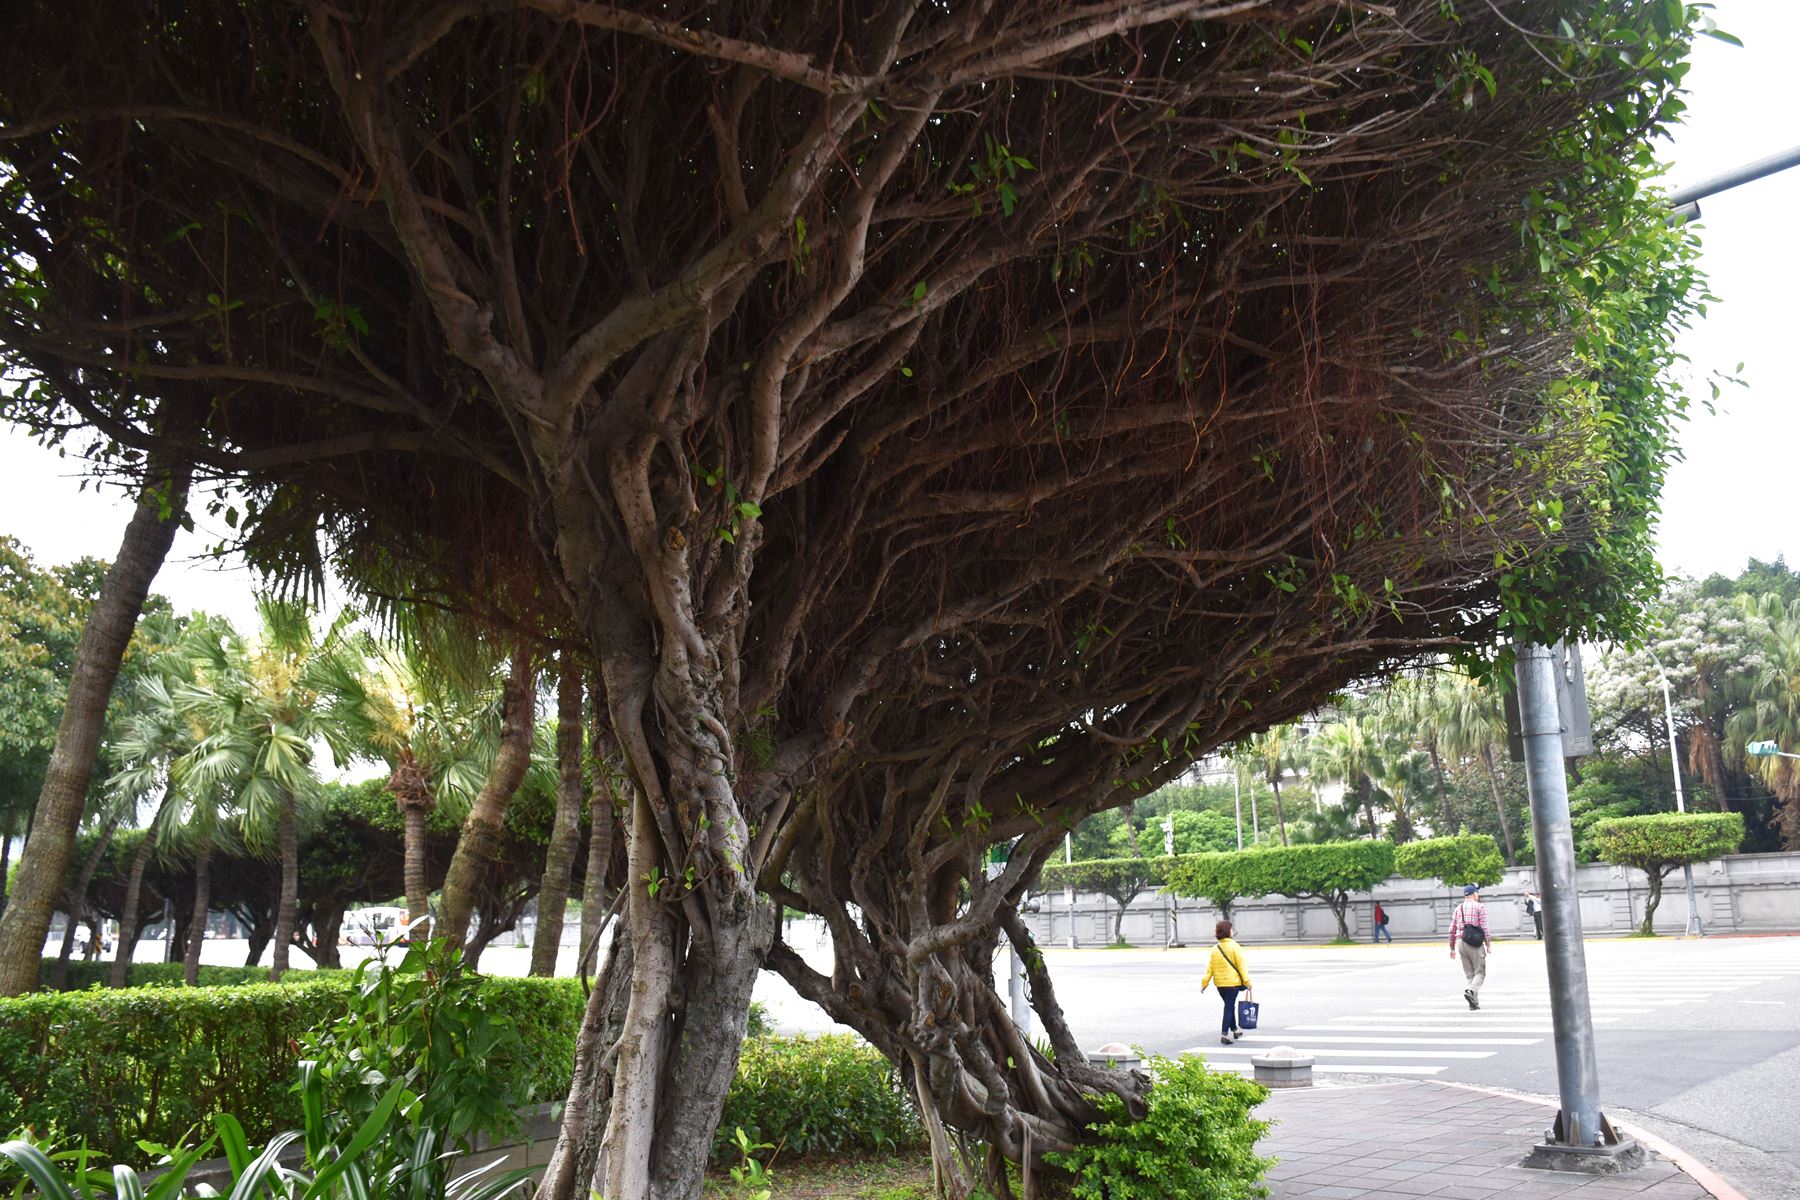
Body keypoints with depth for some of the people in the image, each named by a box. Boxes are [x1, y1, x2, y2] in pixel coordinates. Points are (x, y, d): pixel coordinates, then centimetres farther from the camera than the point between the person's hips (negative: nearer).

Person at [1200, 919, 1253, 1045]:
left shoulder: (1215, 949, 4)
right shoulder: (1234, 947, -11)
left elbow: (1210, 968, 3)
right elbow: (1241, 966, -12)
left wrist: (1204, 983, 5)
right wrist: (1247, 982, -10)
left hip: (1220, 984, 5)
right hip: (1233, 982, -5)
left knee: (1230, 1006, 22)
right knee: (1229, 1008, -2)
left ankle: (1234, 1030, 35)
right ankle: (1224, 1035, -8)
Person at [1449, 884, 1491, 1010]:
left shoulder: (1458, 908, 15)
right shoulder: (1479, 906, 1)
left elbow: (1452, 930, 12)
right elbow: (1484, 927, -9)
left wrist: (1452, 948, 17)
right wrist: (1488, 944, -4)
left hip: (1460, 942, 5)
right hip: (1475, 943, -5)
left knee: (1468, 974, 11)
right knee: (1480, 972, 1)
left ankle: (1474, 1002, 6)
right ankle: (1471, 991, -24)